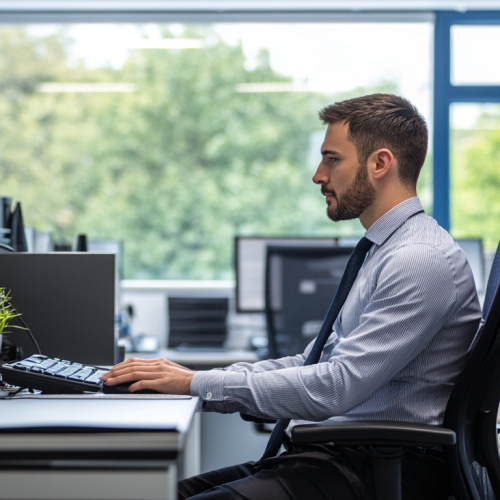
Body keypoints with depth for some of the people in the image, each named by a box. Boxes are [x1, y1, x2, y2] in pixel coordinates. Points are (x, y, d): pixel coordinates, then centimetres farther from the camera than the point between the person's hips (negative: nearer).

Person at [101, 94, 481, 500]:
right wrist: (187, 377, 7)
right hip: (339, 455, 9)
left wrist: (200, 384, -17)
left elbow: (336, 387, -22)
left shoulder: (422, 260, -14)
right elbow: (314, 363, 18)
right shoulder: (382, 252, 20)